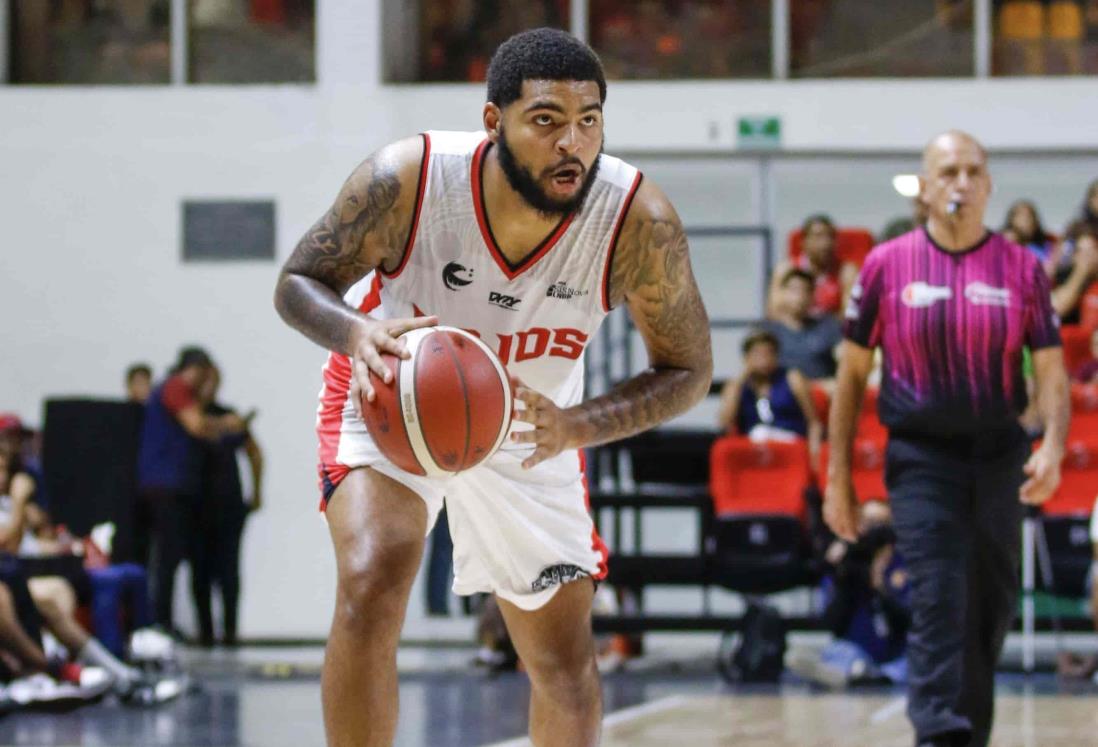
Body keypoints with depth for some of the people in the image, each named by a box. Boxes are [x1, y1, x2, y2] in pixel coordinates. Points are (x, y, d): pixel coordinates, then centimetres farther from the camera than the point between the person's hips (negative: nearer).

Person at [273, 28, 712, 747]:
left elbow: (688, 370, -17)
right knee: (371, 585, -27)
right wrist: (360, 334, -41)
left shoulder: (640, 222, -30)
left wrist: (577, 426, -35)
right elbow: (297, 282, -17)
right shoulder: (407, 180, -33)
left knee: (565, 655, 8)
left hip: (530, 424, 3)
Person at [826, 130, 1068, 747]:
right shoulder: (887, 266, 1)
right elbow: (853, 373, 6)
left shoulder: (1022, 269, 3)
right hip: (920, 457, -2)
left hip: (999, 457, 2)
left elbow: (1051, 370, 4)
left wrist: (1054, 446, -15)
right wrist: (838, 477, 4)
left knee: (991, 607, 9)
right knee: (938, 599, -16)